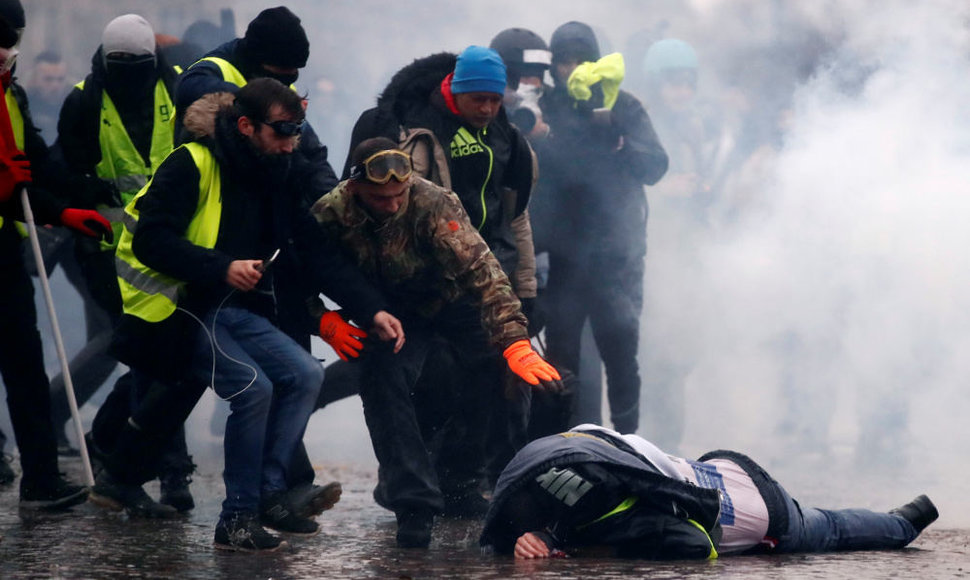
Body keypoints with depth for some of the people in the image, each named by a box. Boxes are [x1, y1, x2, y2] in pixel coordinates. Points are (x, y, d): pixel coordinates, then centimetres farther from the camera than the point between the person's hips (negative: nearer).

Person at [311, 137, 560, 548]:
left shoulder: (434, 203, -32)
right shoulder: (330, 216, -24)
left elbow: (480, 269, -37)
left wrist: (516, 344, -45)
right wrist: (325, 320, -33)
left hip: (454, 299, 0)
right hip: (395, 313, 0)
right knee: (382, 378, -24)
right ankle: (414, 504, -17)